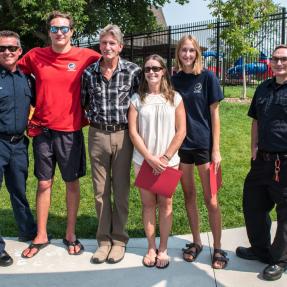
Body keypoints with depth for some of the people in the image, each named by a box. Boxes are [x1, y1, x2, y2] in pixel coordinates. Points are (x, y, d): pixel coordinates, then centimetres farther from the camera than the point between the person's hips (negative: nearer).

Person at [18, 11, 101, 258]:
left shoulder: (86, 56, -4)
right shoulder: (35, 56, 1)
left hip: (70, 131, -1)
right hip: (42, 131, 2)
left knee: (72, 182, 8)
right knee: (44, 183, 9)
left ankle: (71, 235, 24)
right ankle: (41, 236, 24)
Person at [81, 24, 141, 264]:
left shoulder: (133, 71, -5)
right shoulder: (89, 73, 2)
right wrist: (93, 117, 5)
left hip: (123, 135, -2)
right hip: (97, 135, 2)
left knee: (121, 189, 6)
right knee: (100, 190, 9)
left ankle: (119, 240, 21)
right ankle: (104, 240, 23)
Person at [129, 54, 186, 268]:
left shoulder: (174, 98, 1)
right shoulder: (137, 99, 1)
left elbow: (181, 132, -2)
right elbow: (133, 132, -4)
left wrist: (165, 158, -10)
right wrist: (150, 158, -12)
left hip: (169, 161, 0)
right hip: (143, 161, 1)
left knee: (165, 203, 5)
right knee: (148, 203, 7)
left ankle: (163, 249, 18)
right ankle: (151, 248, 19)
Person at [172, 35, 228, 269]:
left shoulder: (207, 77, -4)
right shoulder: (174, 80, 4)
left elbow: (214, 114, -4)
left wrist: (216, 149, -8)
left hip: (204, 144, -3)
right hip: (180, 144, 3)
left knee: (210, 199, 0)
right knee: (189, 194, 12)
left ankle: (218, 248, 13)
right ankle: (196, 242, 27)